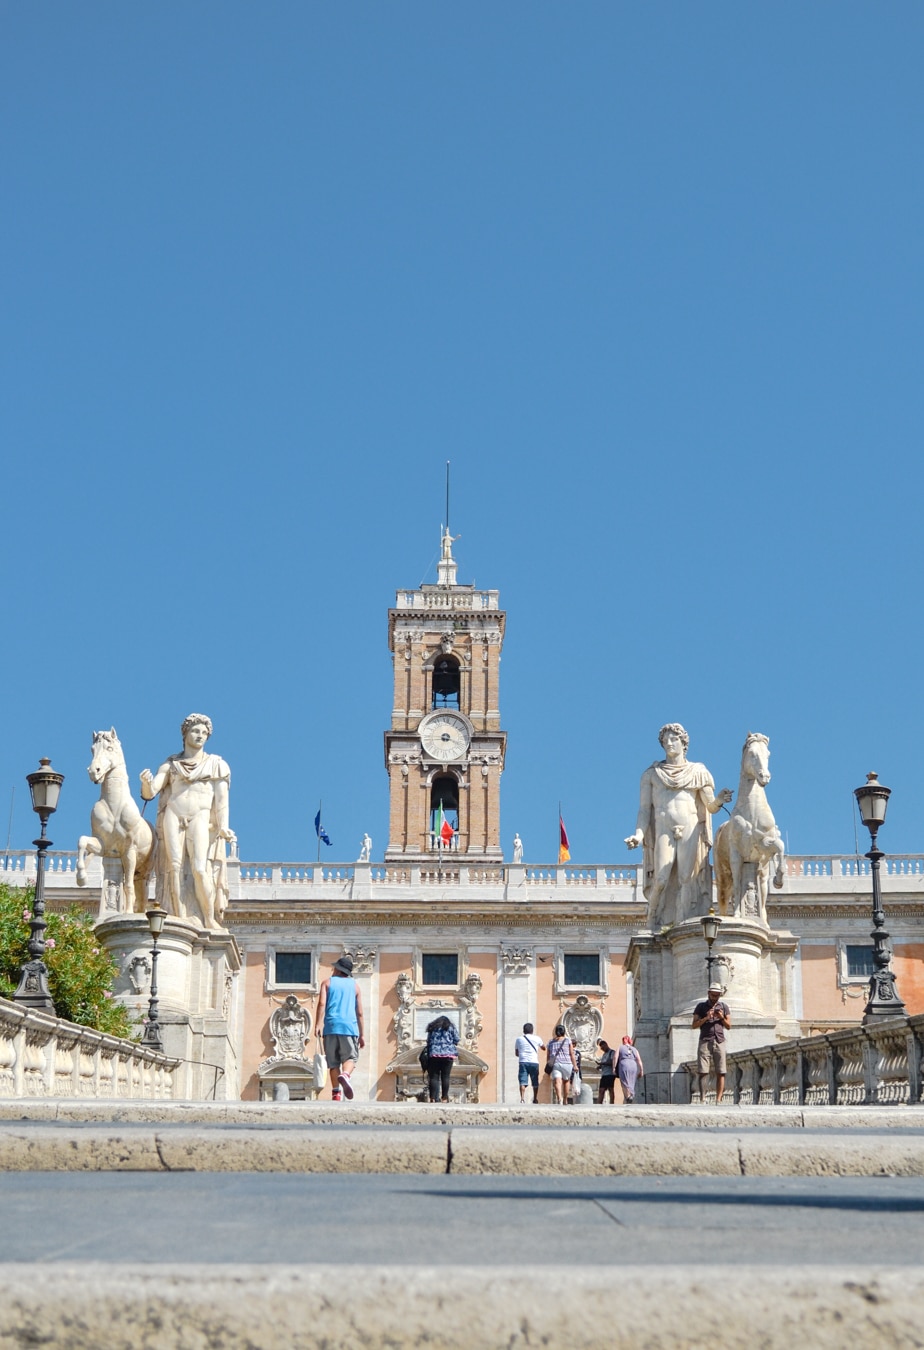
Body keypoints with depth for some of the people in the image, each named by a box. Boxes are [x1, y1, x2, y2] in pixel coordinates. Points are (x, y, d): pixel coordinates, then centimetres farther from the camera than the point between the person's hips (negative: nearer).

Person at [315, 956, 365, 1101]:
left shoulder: (327, 982, 12)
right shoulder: (354, 985, 16)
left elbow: (322, 1003, -4)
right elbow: (359, 1013, 13)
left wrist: (318, 1025, -10)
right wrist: (361, 1035, 17)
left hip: (331, 1026, 0)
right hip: (349, 1026, 0)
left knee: (333, 1062, 6)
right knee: (350, 1057, 3)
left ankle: (336, 1093, -3)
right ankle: (345, 1075, -28)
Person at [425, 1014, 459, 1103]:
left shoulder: (432, 1028, 18)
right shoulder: (450, 1028, 11)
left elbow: (428, 1042, 16)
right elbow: (456, 1040, 6)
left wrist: (428, 1055, 20)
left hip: (434, 1055, 2)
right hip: (448, 1055, -2)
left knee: (434, 1077, 1)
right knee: (445, 1076, -2)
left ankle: (433, 1098, -5)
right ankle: (444, 1098, -5)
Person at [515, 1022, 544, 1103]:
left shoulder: (519, 1039, 11)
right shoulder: (537, 1038, 7)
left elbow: (516, 1053, 18)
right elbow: (544, 1048, 26)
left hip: (523, 1062, 0)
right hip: (534, 1062, 0)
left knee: (523, 1082, -7)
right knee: (535, 1083, 12)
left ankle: (522, 1098, -22)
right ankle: (535, 1099, 20)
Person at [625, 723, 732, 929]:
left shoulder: (697, 772, 15)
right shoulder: (651, 774, 16)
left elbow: (711, 807, 10)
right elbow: (644, 809, 10)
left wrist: (718, 801, -13)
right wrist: (639, 835, -4)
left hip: (690, 831, 0)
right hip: (663, 831, 0)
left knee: (688, 879, -11)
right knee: (661, 879, -14)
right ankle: (656, 927, -9)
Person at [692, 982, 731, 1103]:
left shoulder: (724, 1006, 15)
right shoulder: (701, 1007, 11)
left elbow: (728, 1026, 14)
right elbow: (694, 1025, 5)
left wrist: (722, 1018, -5)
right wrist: (706, 1018, -9)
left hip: (719, 1042, 2)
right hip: (705, 1042, -2)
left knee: (720, 1073, -6)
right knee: (703, 1071, -10)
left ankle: (718, 1100, -6)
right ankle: (702, 1099, -14)